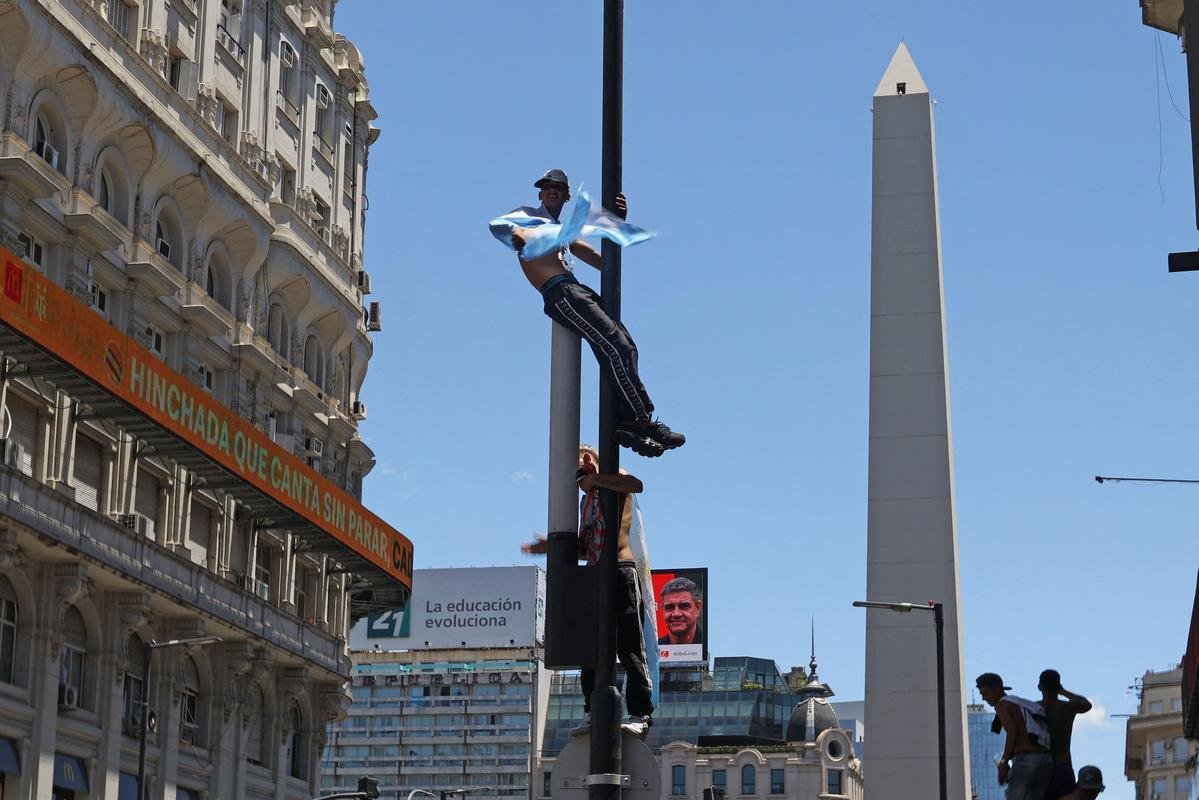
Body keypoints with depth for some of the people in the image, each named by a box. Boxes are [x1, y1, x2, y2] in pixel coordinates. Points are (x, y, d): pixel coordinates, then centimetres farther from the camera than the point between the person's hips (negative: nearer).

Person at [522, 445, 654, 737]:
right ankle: (592, 715, 9)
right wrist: (552, 547, 18)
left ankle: (641, 715, -13)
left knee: (629, 647, -11)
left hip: (621, 572, -9)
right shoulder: (586, 500, 25)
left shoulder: (614, 480, 2)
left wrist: (593, 479, -17)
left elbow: (636, 485, -24)